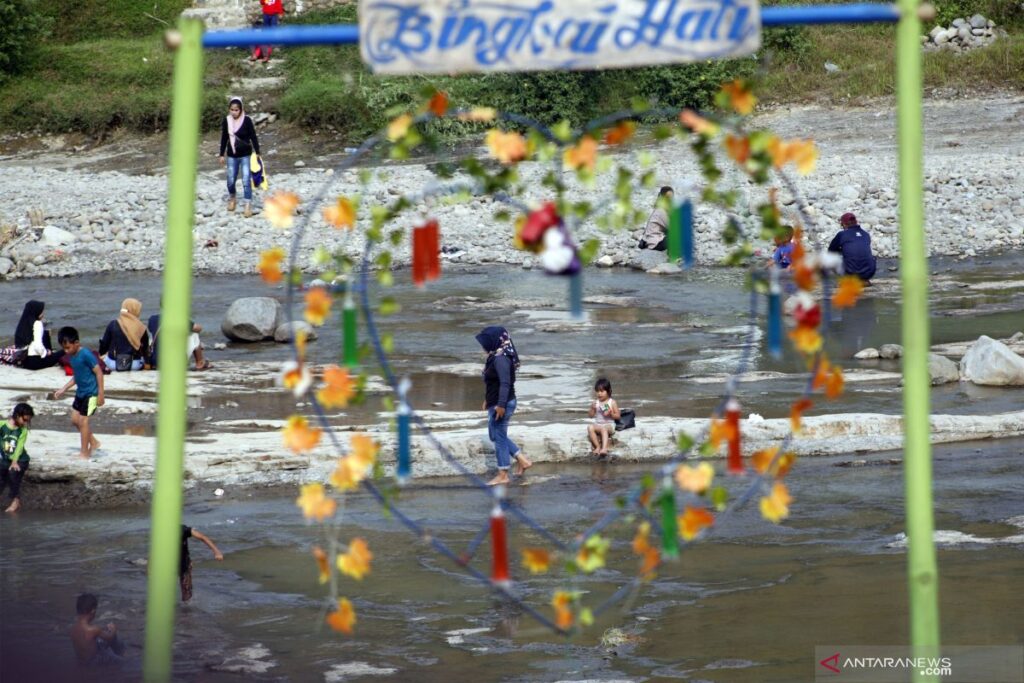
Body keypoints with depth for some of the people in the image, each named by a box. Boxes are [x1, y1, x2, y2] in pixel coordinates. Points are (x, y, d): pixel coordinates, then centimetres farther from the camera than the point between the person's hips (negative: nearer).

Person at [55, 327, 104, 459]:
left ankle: (85, 452, 3)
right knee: (75, 419, 12)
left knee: (83, 420, -6)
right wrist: (63, 389, 15)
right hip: (80, 392, 9)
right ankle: (93, 442, 26)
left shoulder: (86, 355, -21)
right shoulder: (71, 357, 6)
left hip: (91, 393, -9)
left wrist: (101, 393, -19)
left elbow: (99, 372, -18)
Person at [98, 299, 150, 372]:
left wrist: (102, 354, 21)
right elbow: (145, 349, 4)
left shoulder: (113, 324, -8)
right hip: (135, 365, -1)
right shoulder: (141, 328, -6)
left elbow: (104, 343, -1)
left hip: (113, 364, 1)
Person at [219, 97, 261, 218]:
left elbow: (253, 137, -7)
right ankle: (231, 198, 35)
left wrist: (257, 153, -8)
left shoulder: (247, 121, -12)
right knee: (231, 181, 7)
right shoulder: (226, 121, -3)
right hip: (232, 156, 3)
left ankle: (248, 206, -2)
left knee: (246, 181, -8)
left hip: (245, 155, -3)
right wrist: (222, 155, 10)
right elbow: (224, 138, 7)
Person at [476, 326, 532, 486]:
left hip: (501, 404, -11)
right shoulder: (495, 357, 11)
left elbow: (505, 383, -26)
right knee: (495, 435, 19)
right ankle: (522, 460, 22)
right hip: (495, 403, 11)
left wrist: (501, 405, -27)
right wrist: (487, 400, 25)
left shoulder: (501, 359, -21)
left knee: (499, 437, -2)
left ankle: (503, 475, 6)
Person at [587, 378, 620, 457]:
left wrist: (610, 413, -19)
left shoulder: (612, 402, 1)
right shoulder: (596, 403, 10)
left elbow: (617, 416, 0)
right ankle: (597, 447, -28)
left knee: (604, 429, -39)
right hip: (598, 424, 4)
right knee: (590, 427, -28)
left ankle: (604, 448, -53)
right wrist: (592, 408, -9)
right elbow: (591, 415, 9)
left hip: (609, 425, -4)